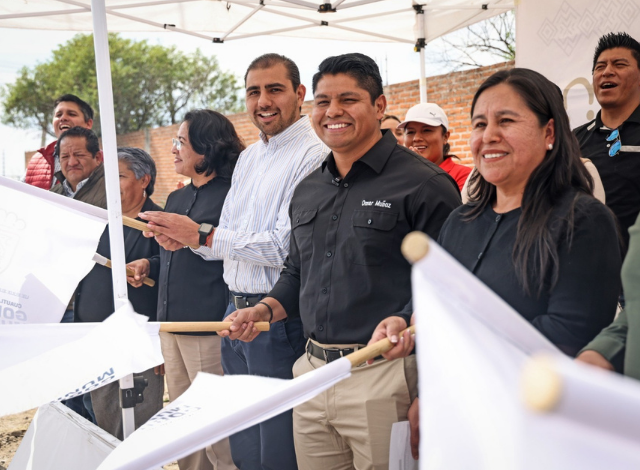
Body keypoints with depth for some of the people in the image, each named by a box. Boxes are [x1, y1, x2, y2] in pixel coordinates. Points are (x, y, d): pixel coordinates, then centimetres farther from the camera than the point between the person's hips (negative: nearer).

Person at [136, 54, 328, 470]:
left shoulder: (312, 156, -13)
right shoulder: (248, 158, 15)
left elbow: (286, 246, -20)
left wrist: (202, 236, -18)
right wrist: (188, 238, -1)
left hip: (279, 322, -8)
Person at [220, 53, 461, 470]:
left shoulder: (422, 184, -8)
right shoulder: (307, 192, 15)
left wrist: (403, 325, -28)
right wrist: (264, 310, 8)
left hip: (383, 378, -6)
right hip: (312, 371, 7)